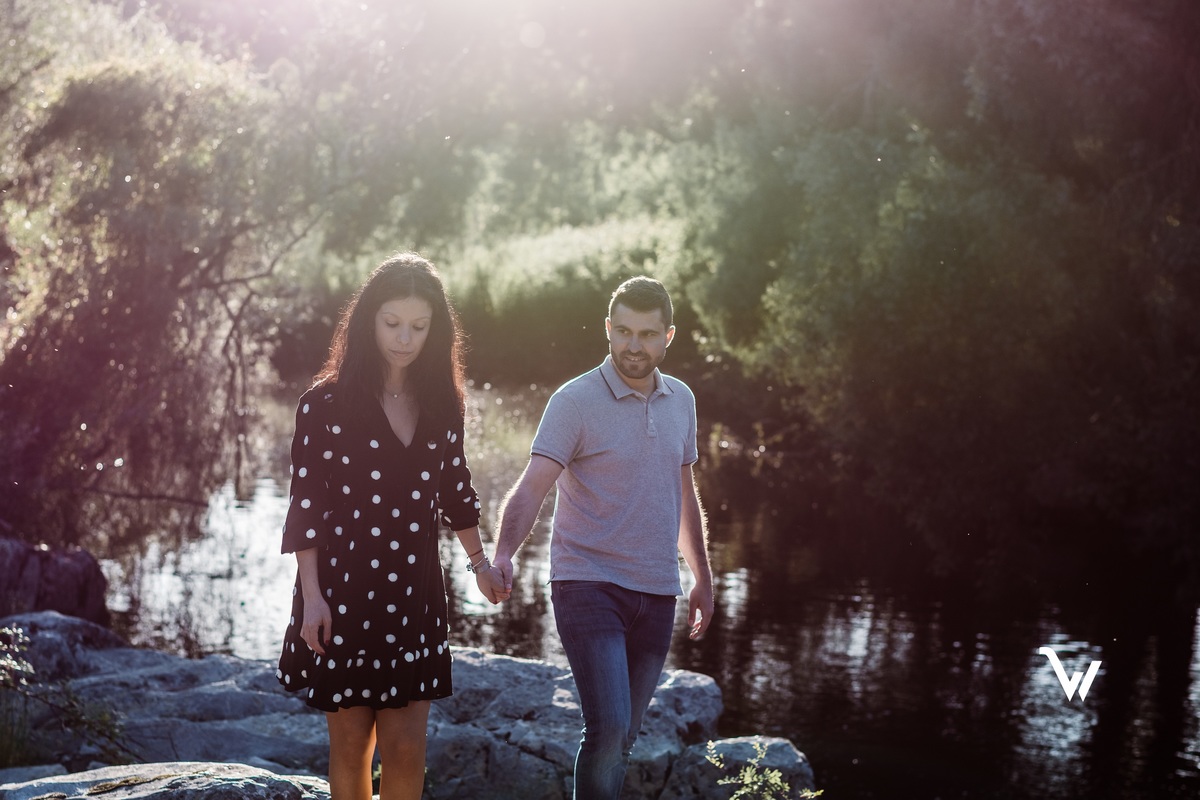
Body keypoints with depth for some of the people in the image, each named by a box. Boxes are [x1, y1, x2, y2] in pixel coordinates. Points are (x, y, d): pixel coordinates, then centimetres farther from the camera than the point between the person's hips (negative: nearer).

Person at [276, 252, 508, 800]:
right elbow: (305, 505, -6)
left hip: (414, 595, 3)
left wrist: (479, 561, 27)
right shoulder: (326, 403, -7)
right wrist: (312, 596, -12)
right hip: (343, 595, -3)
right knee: (350, 745, 6)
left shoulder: (441, 404, 5)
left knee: (406, 749, -2)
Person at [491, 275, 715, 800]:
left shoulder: (681, 401, 10)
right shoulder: (575, 401, -8)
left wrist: (703, 579, 23)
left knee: (621, 737, 10)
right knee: (608, 727, -18)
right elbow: (531, 487, -17)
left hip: (656, 593, 6)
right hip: (589, 584, -5)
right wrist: (503, 554, -34)